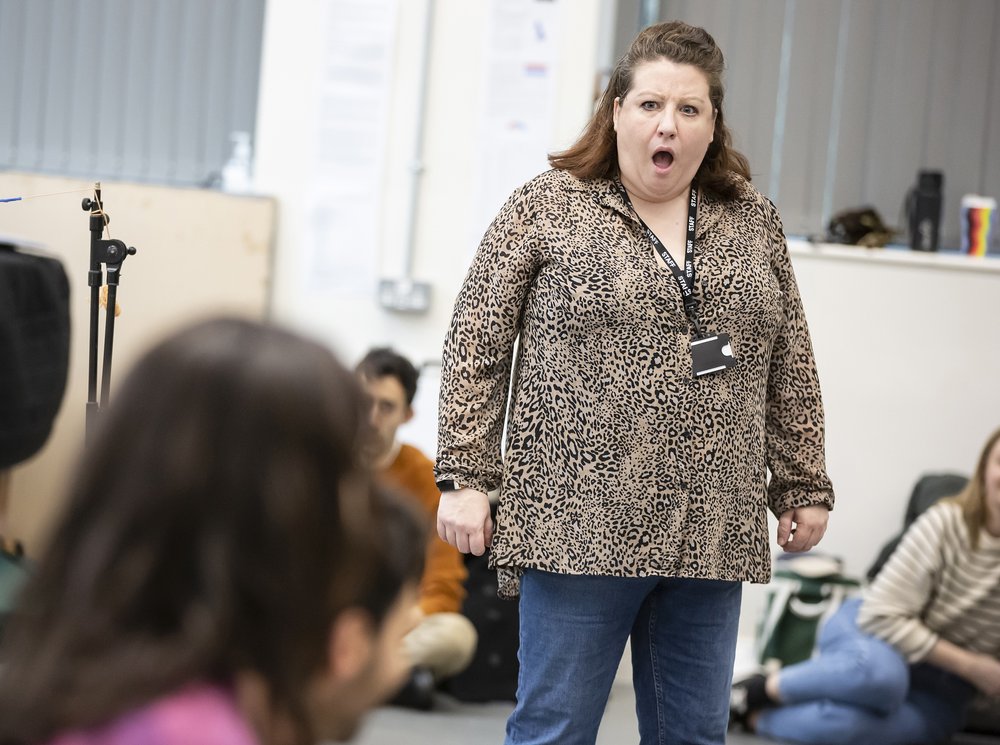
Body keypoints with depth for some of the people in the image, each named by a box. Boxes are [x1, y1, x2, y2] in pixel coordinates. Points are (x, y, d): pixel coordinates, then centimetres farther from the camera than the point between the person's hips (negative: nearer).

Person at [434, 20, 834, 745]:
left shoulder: (754, 222, 10)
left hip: (709, 536, 4)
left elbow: (791, 370, 14)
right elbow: (476, 348, -1)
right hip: (581, 526, -4)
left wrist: (803, 487, 12)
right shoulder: (546, 209, -1)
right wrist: (464, 475, -6)